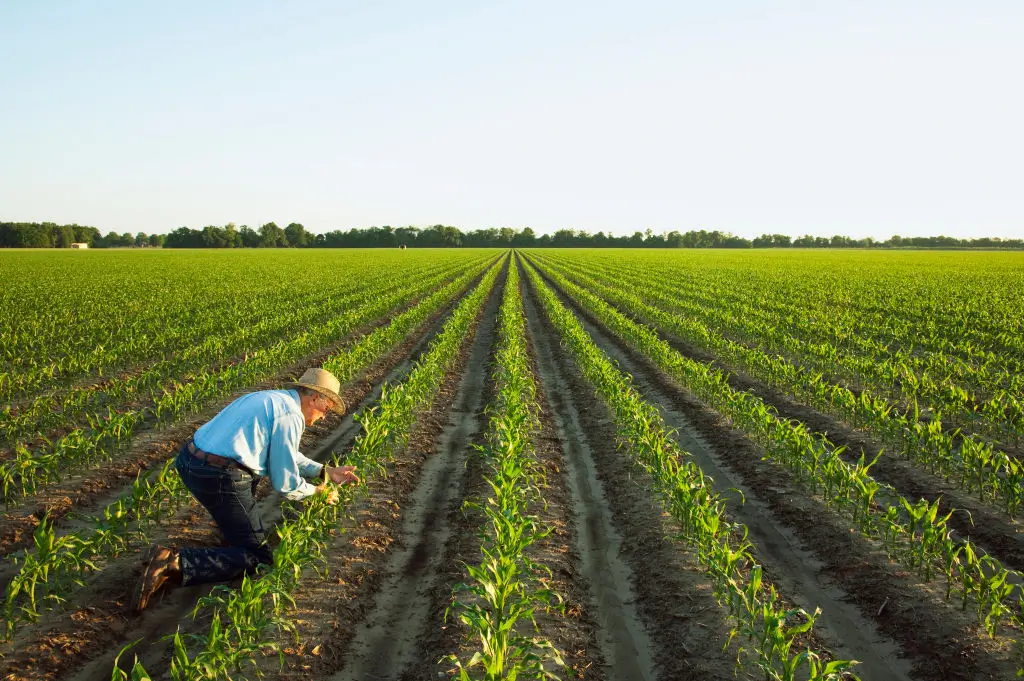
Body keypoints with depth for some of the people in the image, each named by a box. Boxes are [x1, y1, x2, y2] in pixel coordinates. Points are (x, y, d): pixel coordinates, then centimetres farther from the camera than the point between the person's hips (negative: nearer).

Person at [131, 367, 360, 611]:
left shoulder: (271, 399, 18)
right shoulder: (290, 416, -10)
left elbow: (285, 455, 31)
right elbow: (285, 484, -6)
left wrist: (326, 471, 29)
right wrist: (318, 491, 12)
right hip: (219, 478, -10)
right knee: (258, 558, 0)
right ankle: (175, 563, -15)